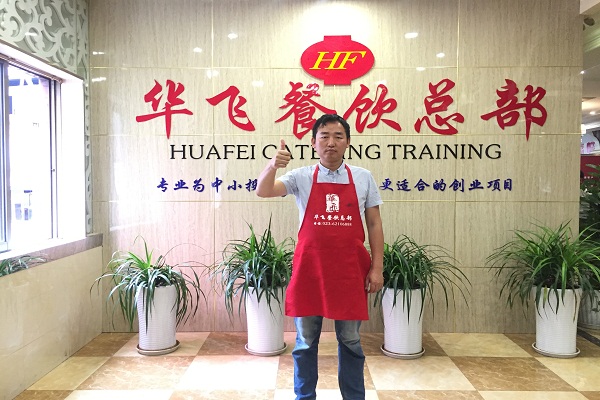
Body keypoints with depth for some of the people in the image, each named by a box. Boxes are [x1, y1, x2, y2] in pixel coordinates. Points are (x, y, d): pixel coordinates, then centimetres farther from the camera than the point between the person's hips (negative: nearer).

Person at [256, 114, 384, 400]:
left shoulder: (363, 178, 4)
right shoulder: (302, 177, 0)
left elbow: (374, 224, 5)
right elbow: (263, 191, -13)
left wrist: (377, 268, 0)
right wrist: (272, 165, -33)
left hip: (350, 271, 1)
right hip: (309, 269, 0)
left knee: (350, 341, 13)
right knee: (305, 341, 12)